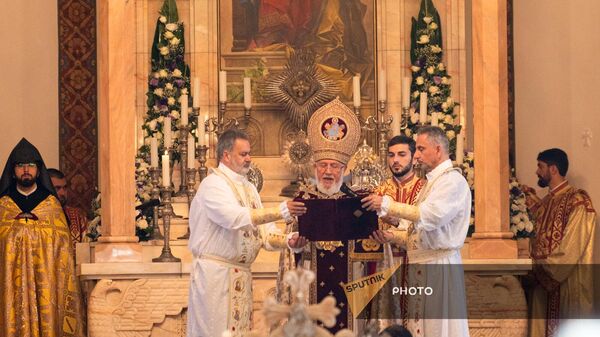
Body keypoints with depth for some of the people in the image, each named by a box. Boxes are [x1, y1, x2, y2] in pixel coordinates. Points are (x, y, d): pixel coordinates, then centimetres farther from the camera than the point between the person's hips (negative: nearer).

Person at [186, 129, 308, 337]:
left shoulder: (249, 188, 16)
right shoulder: (213, 184, -10)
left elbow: (263, 230, 10)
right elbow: (235, 217, -27)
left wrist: (287, 240, -10)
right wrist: (281, 211, -29)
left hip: (241, 275, 8)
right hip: (216, 273, -8)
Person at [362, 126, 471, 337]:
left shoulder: (453, 181, -11)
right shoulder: (433, 181, 19)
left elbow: (429, 216, -27)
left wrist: (387, 205, -19)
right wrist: (393, 236, 7)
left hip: (439, 267, -9)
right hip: (422, 266, 9)